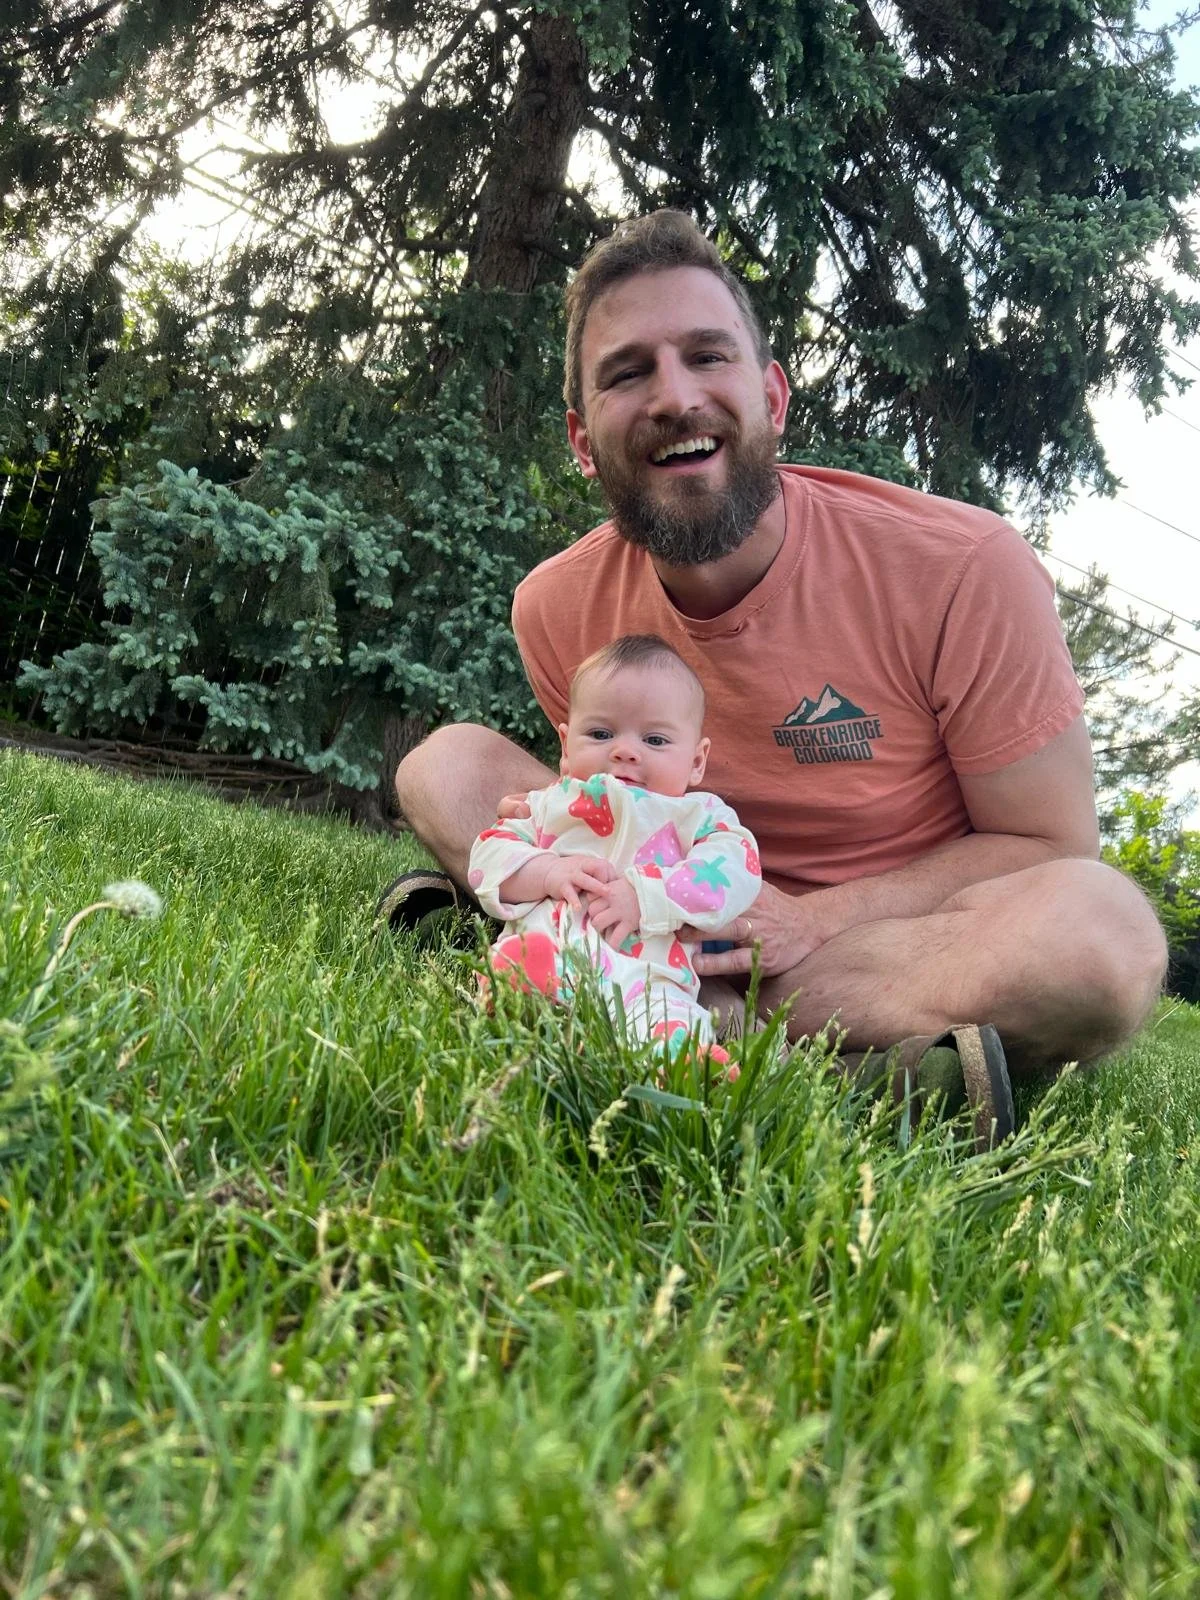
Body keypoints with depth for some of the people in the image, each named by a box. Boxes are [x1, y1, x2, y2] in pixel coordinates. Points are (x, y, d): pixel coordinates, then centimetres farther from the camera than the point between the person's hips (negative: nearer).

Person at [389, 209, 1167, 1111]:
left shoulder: (965, 570, -18)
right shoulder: (556, 609, -7)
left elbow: (1048, 847, -11)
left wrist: (813, 919, -23)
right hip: (698, 925, 3)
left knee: (1104, 931, -35)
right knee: (448, 763, -8)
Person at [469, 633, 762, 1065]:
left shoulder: (700, 815, 18)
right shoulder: (548, 805, 26)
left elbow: (736, 868, -1)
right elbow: (488, 855, 16)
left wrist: (644, 895, -14)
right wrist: (548, 872, -7)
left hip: (645, 977, -2)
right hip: (536, 956, 3)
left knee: (673, 1026, -36)